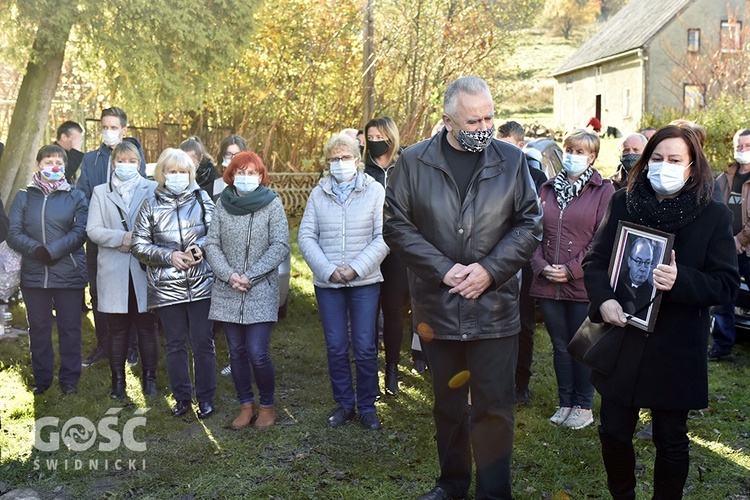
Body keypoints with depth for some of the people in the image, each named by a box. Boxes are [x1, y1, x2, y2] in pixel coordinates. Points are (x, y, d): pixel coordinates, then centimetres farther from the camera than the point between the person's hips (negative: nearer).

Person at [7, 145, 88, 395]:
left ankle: (69, 378, 17)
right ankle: (42, 378, 22)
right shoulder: (24, 197, 8)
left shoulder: (76, 197, 4)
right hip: (33, 274, 2)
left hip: (69, 274, -1)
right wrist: (36, 250, -18)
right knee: (38, 328, 10)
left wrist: (52, 251, -18)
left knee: (70, 327, 5)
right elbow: (13, 233, -1)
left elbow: (80, 232, -7)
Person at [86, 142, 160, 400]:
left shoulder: (153, 189, 4)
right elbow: (93, 230, 0)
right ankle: (118, 379, 19)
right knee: (117, 328, 7)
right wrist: (122, 238, -14)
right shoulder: (100, 192, 10)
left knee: (147, 326, 5)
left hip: (145, 270, -1)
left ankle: (149, 376, 18)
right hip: (114, 271, 1)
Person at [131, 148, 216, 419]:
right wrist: (169, 256, -10)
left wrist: (201, 247, -14)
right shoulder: (151, 206, 5)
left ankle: (206, 397, 17)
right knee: (175, 344, 10)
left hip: (201, 284, -1)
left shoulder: (201, 199, 3)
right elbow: (139, 245, 3)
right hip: (166, 287, 1)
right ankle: (181, 397, 24)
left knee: (203, 342, 3)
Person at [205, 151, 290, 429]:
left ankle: (267, 406, 15)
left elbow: (280, 246, -7)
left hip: (261, 291, -3)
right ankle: (246, 405, 25)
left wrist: (250, 276, -12)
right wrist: (229, 275, -11)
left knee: (258, 354, -7)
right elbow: (212, 244, 4)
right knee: (236, 353, 9)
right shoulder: (222, 204, 5)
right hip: (227, 292, 3)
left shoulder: (272, 204, -3)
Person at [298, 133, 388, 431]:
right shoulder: (318, 194, 6)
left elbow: (383, 237, -6)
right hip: (327, 283, 2)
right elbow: (306, 236, 2)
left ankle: (367, 407, 17)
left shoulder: (375, 191, 0)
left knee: (365, 348, 1)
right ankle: (344, 404, 23)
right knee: (336, 348, 8)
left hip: (365, 282, -2)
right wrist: (328, 270, -11)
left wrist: (356, 268, -14)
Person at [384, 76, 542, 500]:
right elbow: (397, 225, -3)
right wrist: (444, 270, -13)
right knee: (448, 404, 16)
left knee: (494, 406, 3)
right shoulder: (414, 162, -2)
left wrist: (490, 270, -12)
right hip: (437, 306, 1)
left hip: (495, 305, -1)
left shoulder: (512, 160, 0)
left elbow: (530, 225, 1)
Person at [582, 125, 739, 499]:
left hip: (676, 350, -2)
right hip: (622, 340, 2)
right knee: (614, 432, 10)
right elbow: (595, 260, 4)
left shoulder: (714, 216, -5)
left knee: (671, 441, 10)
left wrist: (680, 280, -25)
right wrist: (603, 300, -15)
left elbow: (726, 284, -6)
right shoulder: (623, 203, 2)